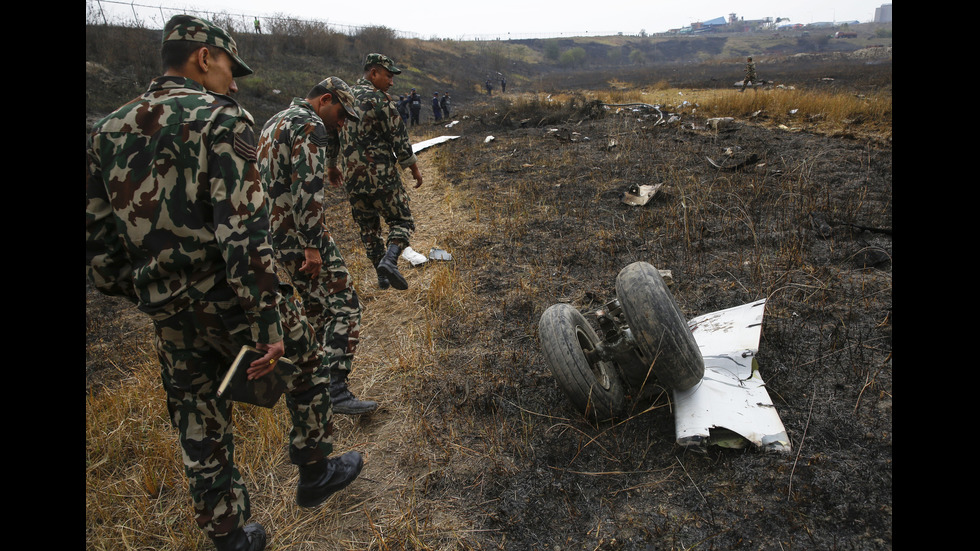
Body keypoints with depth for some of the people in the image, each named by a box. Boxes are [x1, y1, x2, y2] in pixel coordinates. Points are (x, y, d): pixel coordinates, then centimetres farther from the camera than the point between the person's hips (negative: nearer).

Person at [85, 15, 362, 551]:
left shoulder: (105, 131, 7)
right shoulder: (221, 118, -12)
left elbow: (96, 248, 8)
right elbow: (244, 232, -23)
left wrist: (148, 296, 21)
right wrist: (268, 325, -21)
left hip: (171, 320, 6)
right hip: (234, 302, -5)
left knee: (201, 437, 17)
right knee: (304, 369, 22)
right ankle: (316, 471, 39)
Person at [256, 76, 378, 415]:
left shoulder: (275, 122, 20)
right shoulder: (310, 126, -12)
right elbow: (308, 189, -23)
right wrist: (313, 246, -25)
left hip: (274, 233, 10)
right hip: (300, 235, -10)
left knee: (317, 307, 21)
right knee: (344, 307, -8)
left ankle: (323, 370, 33)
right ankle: (335, 391, -12)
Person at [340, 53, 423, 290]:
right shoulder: (379, 99, -9)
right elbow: (399, 137, -10)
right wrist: (414, 167, 1)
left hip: (352, 179, 6)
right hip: (381, 175, -6)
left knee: (369, 227, 17)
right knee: (402, 221, 5)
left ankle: (382, 276, 21)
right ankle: (389, 260, -20)